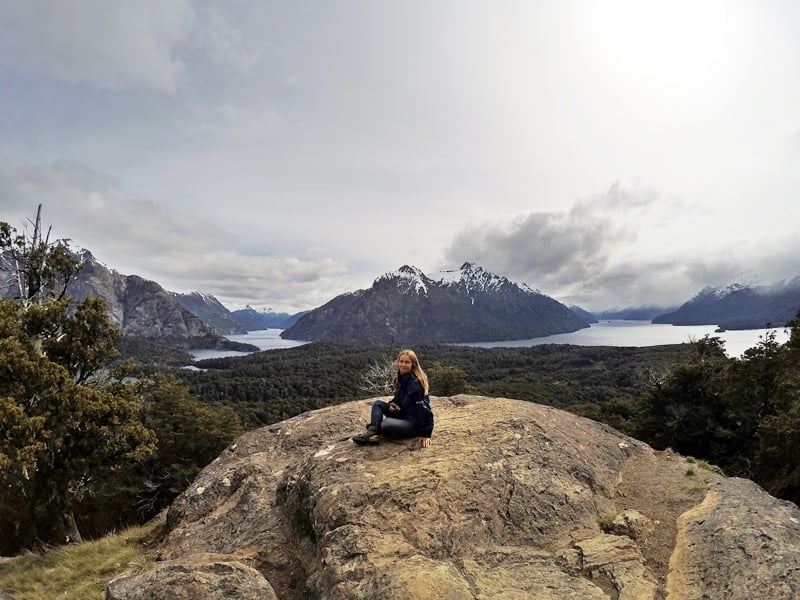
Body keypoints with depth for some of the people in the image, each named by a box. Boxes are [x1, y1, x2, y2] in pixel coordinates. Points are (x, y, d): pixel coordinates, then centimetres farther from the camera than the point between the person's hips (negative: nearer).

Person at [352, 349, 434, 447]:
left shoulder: (416, 383, -21)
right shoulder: (400, 379, 4)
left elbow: (425, 409, -22)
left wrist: (426, 434, -25)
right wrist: (391, 405, -5)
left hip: (414, 424, -8)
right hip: (401, 415, 9)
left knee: (386, 423, -31)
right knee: (378, 403, -2)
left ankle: (376, 431, 3)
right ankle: (372, 431, -22)